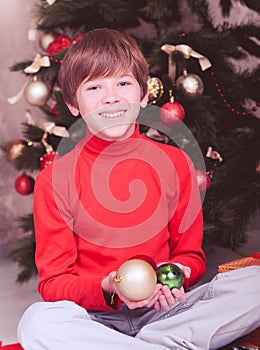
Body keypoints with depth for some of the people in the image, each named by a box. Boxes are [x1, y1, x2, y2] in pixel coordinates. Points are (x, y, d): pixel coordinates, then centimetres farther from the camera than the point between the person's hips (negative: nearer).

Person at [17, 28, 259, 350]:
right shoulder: (54, 180, -3)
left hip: (162, 311, 2)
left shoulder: (174, 163, 4)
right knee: (37, 322, -35)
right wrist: (108, 288, -22)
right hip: (95, 318, -1)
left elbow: (190, 253, 10)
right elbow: (53, 282, -2)